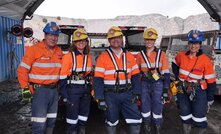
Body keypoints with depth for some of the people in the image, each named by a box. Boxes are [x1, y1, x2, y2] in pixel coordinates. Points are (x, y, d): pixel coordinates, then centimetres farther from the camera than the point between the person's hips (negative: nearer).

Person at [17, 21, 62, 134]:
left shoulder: (59, 51, 8)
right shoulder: (34, 49, -10)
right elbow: (22, 70, -9)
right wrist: (25, 88, -12)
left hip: (54, 90, 6)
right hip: (39, 90, -6)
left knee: (51, 120, 19)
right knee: (39, 124, -4)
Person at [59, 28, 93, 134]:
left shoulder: (89, 57, 9)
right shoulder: (68, 56, -9)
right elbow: (63, 76, -10)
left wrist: (90, 89, 13)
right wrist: (65, 94, -12)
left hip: (86, 90, 6)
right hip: (73, 90, -5)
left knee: (84, 114, 15)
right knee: (73, 114, 3)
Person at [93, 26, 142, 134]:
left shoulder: (129, 56, 6)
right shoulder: (103, 57, -5)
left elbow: (135, 76, 8)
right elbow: (98, 79, -8)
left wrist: (136, 93, 0)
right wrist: (100, 99, -12)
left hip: (127, 93, 3)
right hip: (110, 95, -2)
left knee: (136, 119, 4)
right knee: (111, 121, 12)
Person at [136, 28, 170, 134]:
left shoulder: (161, 54, 0)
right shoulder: (140, 55, 6)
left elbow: (166, 74, -2)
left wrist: (165, 91, -6)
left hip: (158, 84, -2)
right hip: (144, 85, 2)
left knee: (157, 109, 4)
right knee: (145, 109, 9)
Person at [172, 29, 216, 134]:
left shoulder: (205, 60, -14)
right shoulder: (181, 55, -4)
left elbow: (211, 80, -9)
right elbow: (175, 65, 19)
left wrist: (210, 98, -5)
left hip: (198, 91, -3)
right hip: (183, 90, 4)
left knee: (199, 117, 2)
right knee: (185, 115, 17)